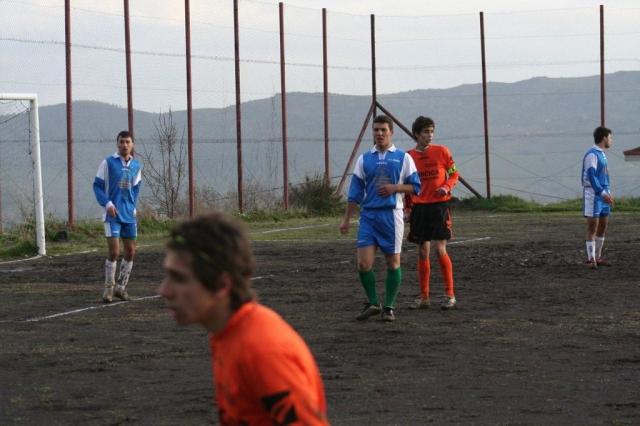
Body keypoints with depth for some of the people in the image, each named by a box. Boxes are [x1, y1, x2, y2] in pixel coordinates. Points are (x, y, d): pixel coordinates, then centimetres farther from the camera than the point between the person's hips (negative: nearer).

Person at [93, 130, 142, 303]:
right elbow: (97, 185, -4)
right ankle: (109, 289, 2)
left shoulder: (136, 166, 8)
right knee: (114, 252, -10)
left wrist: (132, 205, 6)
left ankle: (121, 287, 20)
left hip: (129, 215, 5)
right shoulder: (108, 163, -5)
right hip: (113, 214, -5)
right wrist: (107, 204, -15)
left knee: (130, 252, 6)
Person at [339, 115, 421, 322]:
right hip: (368, 215, 2)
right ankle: (372, 303, 11)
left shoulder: (403, 158, 3)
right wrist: (347, 219, 7)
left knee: (393, 263, 2)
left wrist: (394, 188, -14)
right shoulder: (364, 159, 9)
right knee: (363, 263, -6)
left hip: (392, 215, -2)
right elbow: (355, 192, 11)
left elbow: (415, 186, 3)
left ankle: (389, 307, 14)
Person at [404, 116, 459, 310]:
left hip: (439, 205, -2)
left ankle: (449, 295, 0)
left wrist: (447, 187, -13)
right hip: (419, 207, 2)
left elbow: (454, 173, 6)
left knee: (440, 250, -9)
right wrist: (407, 208, 5)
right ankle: (424, 297, 13)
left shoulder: (441, 151, -1)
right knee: (423, 252, 6)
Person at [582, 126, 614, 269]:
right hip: (593, 194, -9)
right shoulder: (592, 154, -13)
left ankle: (597, 257, 18)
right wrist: (603, 193, -26)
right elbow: (591, 176, -22)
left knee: (603, 226, 10)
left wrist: (608, 193, 17)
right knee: (593, 227, -7)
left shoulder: (601, 154, 16)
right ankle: (591, 259, -5)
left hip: (603, 194, 9)